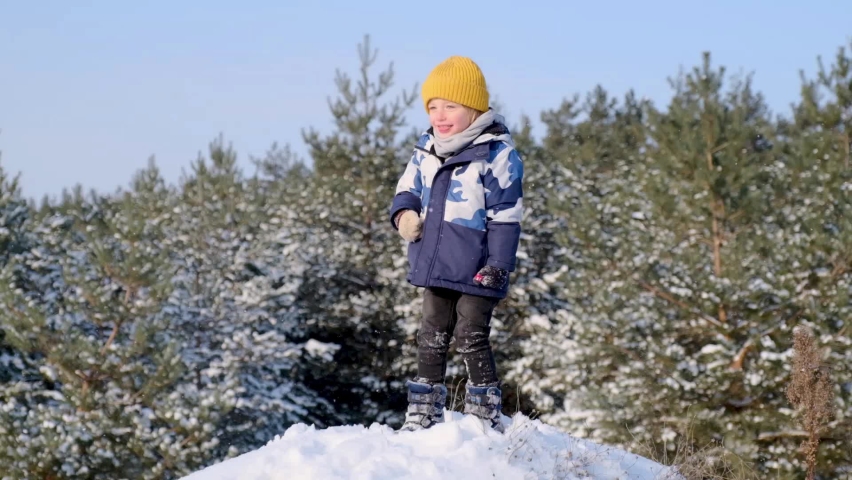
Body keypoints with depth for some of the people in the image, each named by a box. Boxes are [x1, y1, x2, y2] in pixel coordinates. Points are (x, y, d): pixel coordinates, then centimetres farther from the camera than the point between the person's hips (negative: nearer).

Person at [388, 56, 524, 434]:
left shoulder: (496, 153, -12)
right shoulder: (426, 150, 7)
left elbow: (505, 215, -12)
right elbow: (408, 189, 20)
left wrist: (498, 264, -16)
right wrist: (404, 214, -4)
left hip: (476, 271, -7)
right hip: (436, 267, 7)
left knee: (471, 339, -4)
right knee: (431, 340, 13)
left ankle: (485, 417, 7)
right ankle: (423, 415, 21)